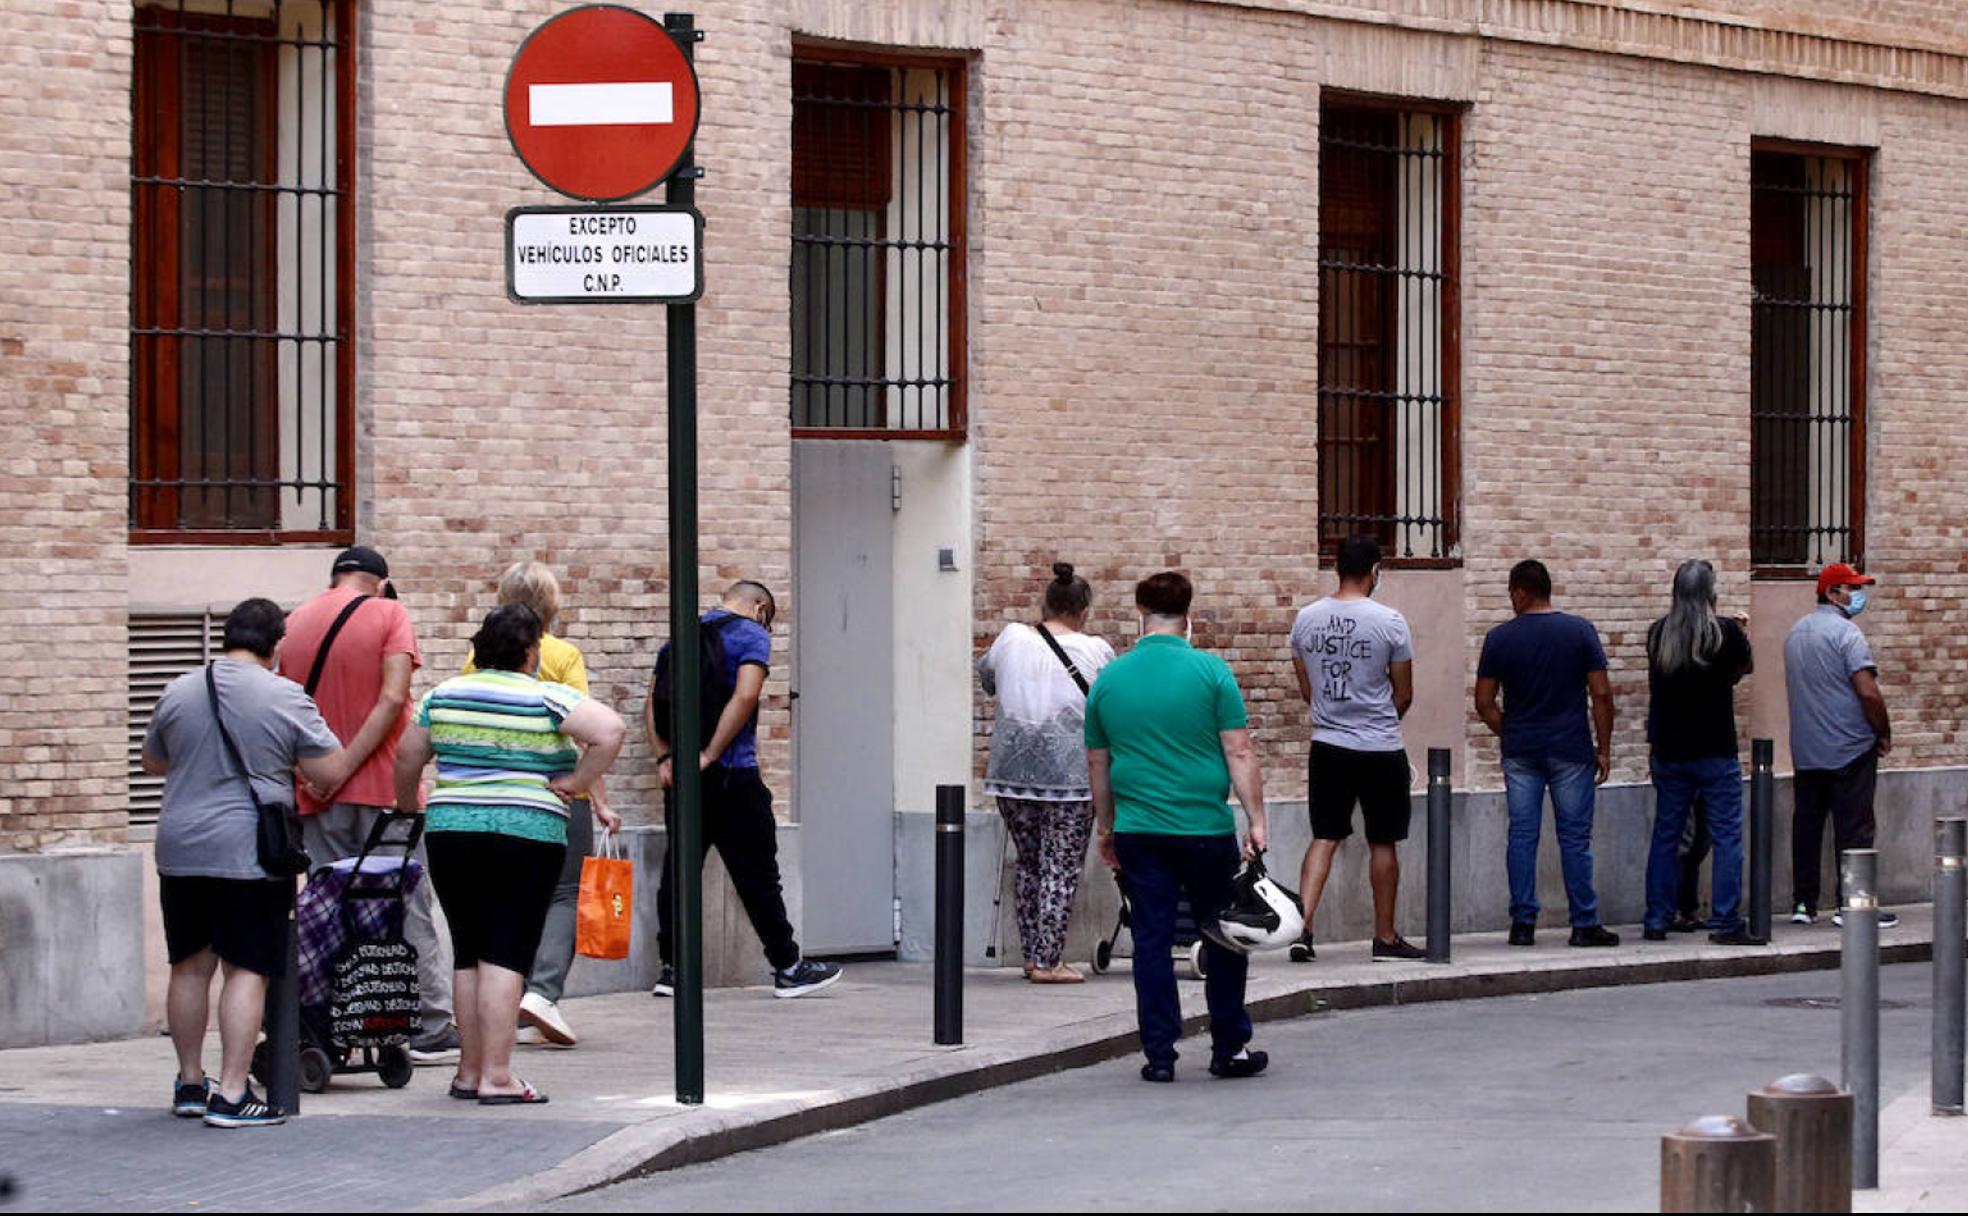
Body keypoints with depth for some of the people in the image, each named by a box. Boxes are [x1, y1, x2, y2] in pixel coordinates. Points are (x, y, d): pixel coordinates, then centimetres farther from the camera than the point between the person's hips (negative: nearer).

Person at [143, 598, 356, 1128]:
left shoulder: (178, 693, 6)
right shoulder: (286, 698, -7)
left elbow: (152, 762, 21)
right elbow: (331, 771, -5)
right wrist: (354, 749, 15)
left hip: (181, 849, 4)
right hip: (249, 854, -4)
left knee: (190, 966, 14)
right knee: (246, 970, -2)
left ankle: (190, 1083, 22)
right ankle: (232, 1094, -7)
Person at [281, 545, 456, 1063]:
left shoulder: (295, 622, 10)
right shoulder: (388, 613, -2)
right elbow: (393, 698, -14)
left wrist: (319, 773, 9)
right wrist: (346, 765, -14)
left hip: (317, 796, 3)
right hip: (383, 787, -3)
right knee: (407, 909, 2)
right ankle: (431, 1031, 3)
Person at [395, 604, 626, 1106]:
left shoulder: (443, 696, 8)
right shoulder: (547, 700, -3)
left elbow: (408, 757, 14)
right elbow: (609, 731, -15)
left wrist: (407, 806, 32)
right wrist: (575, 784, -5)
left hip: (451, 833, 4)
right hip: (527, 835, -4)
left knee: (469, 952, 12)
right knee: (506, 955, -4)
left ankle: (470, 1071, 15)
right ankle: (496, 1077, -8)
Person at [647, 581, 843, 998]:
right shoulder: (752, 635, -4)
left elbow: (652, 704, 9)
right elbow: (745, 696, -18)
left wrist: (665, 756, 1)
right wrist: (710, 755, -17)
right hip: (733, 776, -6)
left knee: (679, 869, 8)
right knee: (756, 874, 0)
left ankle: (671, 967, 6)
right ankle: (788, 967, 6)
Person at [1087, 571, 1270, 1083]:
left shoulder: (1109, 679, 5)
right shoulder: (1210, 672, -5)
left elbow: (1097, 765, 12)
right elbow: (1239, 753, -7)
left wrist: (1108, 829, 22)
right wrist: (1256, 820, -2)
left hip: (1138, 831, 2)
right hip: (1205, 829, -2)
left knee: (1151, 941, 6)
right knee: (1223, 938, 10)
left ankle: (1159, 1054, 4)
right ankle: (1229, 1049, 15)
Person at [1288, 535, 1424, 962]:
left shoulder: (1306, 619, 1)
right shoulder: (1389, 622, -12)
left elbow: (1306, 689, 11)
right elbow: (1404, 694, -3)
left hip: (1327, 747, 3)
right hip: (1380, 750, -3)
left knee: (1324, 838, 7)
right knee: (1382, 843, 9)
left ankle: (1302, 927, -8)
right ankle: (1385, 937, 17)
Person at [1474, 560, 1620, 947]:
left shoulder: (1500, 637, -1)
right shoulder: (1580, 631, -3)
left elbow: (1484, 703, 1)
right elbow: (1601, 694, -5)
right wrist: (1603, 748, 2)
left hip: (1520, 753, 1)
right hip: (1571, 751, -1)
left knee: (1523, 836, 5)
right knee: (1575, 837, 3)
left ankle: (1523, 923, 4)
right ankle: (1584, 924, 4)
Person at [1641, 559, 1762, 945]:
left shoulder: (1657, 634, -2)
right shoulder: (1725, 632, -11)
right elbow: (1747, 667, 8)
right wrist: (1745, 634, 26)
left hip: (1668, 751, 4)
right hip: (1716, 753, -4)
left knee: (1666, 835, 12)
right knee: (1726, 837, 1)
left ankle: (1657, 921, 14)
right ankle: (1726, 923, -3)